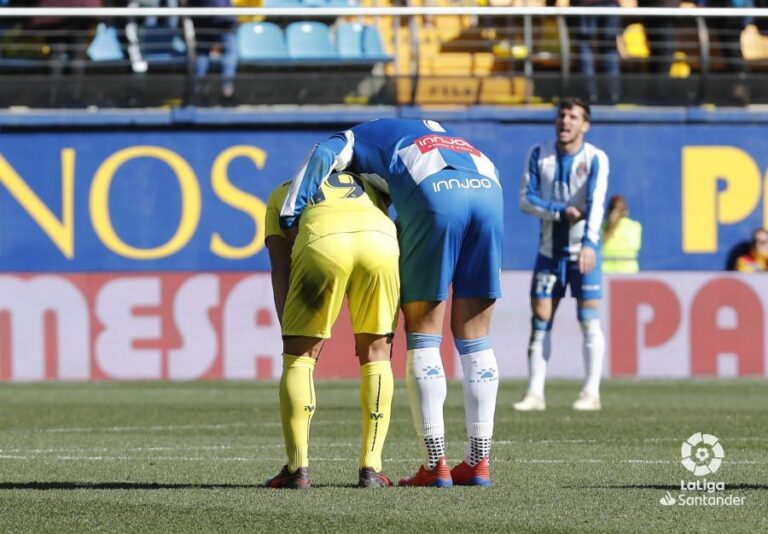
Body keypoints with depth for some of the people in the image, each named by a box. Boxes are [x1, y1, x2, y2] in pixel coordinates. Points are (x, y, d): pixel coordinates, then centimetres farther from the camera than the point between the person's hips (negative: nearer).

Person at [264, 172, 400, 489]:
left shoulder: (282, 194, 36)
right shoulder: (368, 187, 42)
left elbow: (280, 269, 23)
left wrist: (288, 331, 18)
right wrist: (381, 332, 33)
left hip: (322, 245, -2)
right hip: (379, 240, 2)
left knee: (299, 355, 13)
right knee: (376, 353, 19)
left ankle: (297, 468, 5)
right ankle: (371, 469, 14)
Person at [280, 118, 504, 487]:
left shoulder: (364, 138, 28)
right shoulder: (438, 135, 42)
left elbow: (324, 155, 7)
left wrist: (289, 220, 1)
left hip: (435, 196, -5)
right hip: (488, 191, 5)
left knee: (423, 335, 6)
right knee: (473, 337, 13)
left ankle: (435, 463, 1)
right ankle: (478, 461, 12)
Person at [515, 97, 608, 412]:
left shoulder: (595, 159, -8)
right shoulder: (539, 155, 3)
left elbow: (596, 203, -21)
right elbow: (526, 199, -2)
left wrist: (589, 244, -35)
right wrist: (562, 212, -16)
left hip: (583, 250, -3)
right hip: (549, 250, 3)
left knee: (589, 320, -5)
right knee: (540, 319, 1)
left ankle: (591, 393, 1)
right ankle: (535, 393, 4)